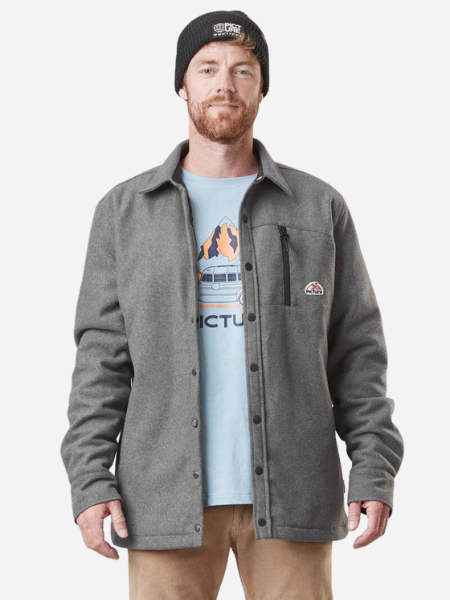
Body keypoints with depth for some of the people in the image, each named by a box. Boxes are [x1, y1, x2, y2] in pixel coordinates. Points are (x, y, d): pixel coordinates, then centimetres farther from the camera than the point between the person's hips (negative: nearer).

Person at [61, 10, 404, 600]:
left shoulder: (320, 208, 6)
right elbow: (103, 356, 4)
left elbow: (356, 351, 6)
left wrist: (376, 474, -4)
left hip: (289, 495, 0)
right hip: (169, 495, 0)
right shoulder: (125, 211, 7)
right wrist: (89, 480, -6)